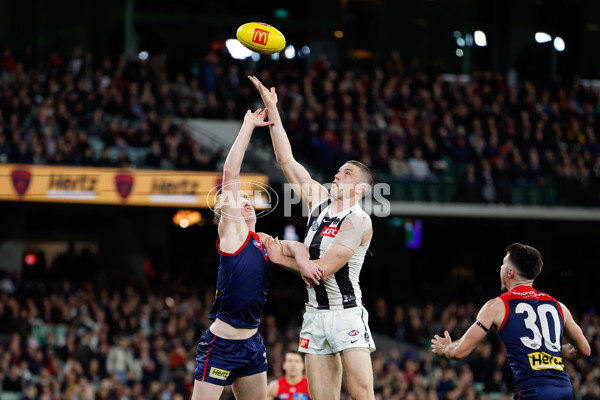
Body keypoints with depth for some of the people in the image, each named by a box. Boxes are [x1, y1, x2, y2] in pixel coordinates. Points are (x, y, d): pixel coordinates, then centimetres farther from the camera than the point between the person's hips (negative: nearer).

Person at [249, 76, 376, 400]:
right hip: (315, 315, 6)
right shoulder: (320, 201, 12)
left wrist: (284, 254, -4)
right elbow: (286, 160, 13)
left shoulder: (358, 221, -10)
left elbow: (322, 270, -16)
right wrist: (272, 110, 10)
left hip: (346, 315, -6)